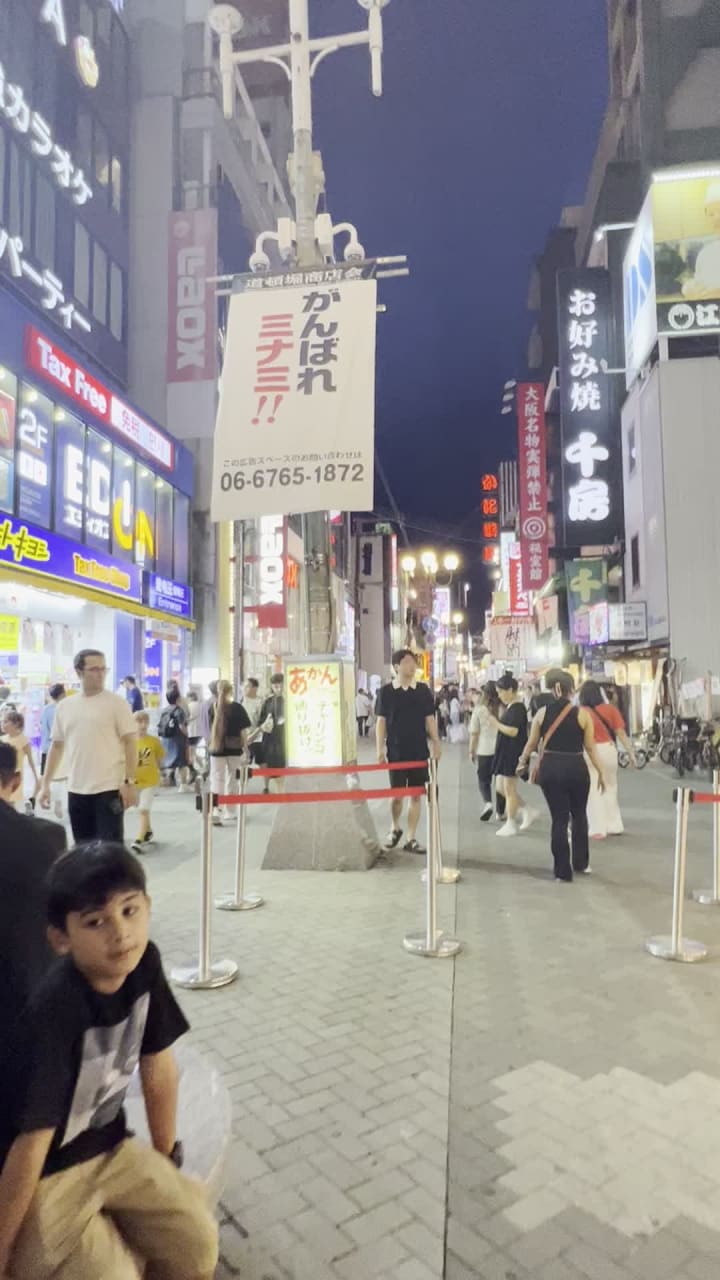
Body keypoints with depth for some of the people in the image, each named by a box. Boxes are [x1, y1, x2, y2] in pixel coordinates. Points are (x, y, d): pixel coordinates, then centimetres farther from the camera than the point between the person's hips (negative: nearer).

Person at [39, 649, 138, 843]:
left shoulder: (116, 702, -4)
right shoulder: (65, 706, 8)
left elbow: (130, 742, -6)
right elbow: (57, 745, 15)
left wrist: (129, 782, -13)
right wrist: (45, 783, 11)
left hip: (109, 789, -4)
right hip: (76, 790, 5)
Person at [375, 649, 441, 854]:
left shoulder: (423, 690, 3)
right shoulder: (386, 691, -2)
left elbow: (430, 719, 6)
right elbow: (381, 721, 0)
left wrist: (436, 744, 1)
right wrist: (380, 749, -4)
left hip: (419, 751, 2)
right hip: (396, 752, -2)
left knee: (416, 794, 4)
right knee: (396, 794, 2)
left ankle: (411, 838, 14)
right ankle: (395, 828, 29)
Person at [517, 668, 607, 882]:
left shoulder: (542, 712, 0)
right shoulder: (582, 713, -4)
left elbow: (531, 744, 8)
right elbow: (590, 747, -2)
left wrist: (522, 761, 26)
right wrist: (600, 772, 9)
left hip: (550, 768, 1)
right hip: (575, 768, -1)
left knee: (559, 818, 8)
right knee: (579, 815, 20)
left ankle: (562, 870, 11)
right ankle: (581, 863, 29)